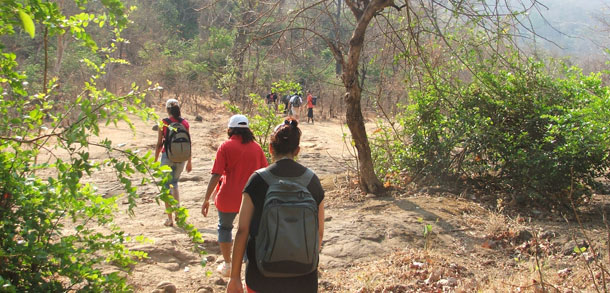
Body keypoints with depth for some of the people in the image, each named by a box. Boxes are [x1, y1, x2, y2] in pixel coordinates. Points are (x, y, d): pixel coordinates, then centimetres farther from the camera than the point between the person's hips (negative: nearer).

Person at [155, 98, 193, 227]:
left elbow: (159, 144, -4)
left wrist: (155, 161, 6)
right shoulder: (185, 123, 1)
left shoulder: (164, 123, -6)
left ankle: (170, 218, 7)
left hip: (167, 156, -3)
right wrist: (189, 161, 12)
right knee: (175, 183, 23)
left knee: (167, 186, 7)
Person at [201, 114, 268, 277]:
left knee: (225, 227, 20)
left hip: (229, 197, -2)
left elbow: (216, 175, -14)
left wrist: (207, 199, -10)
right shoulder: (256, 147, 3)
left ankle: (227, 265, 27)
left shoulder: (226, 146, -8)